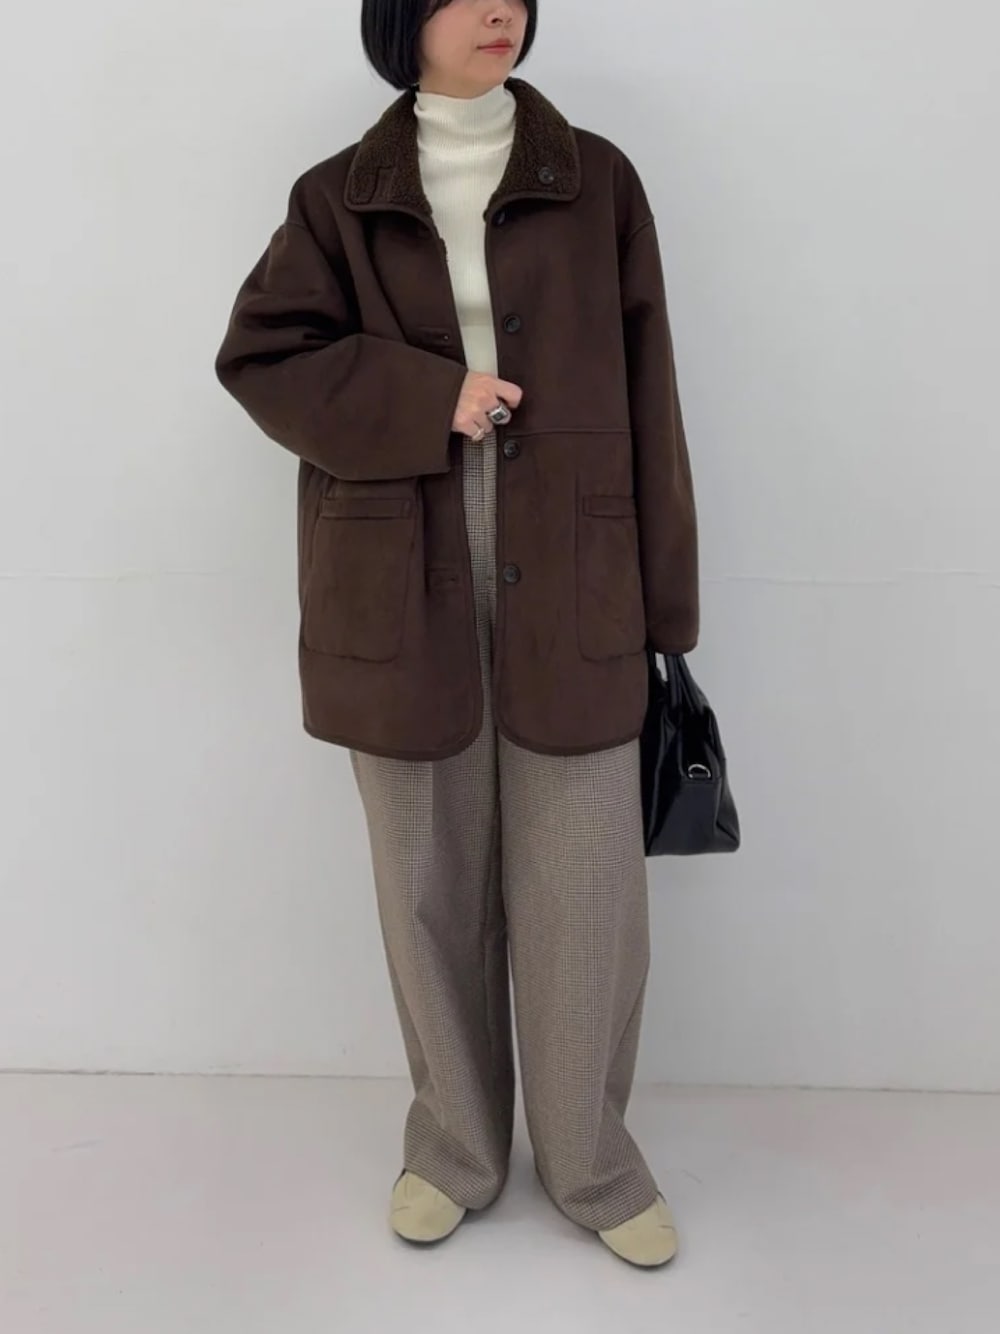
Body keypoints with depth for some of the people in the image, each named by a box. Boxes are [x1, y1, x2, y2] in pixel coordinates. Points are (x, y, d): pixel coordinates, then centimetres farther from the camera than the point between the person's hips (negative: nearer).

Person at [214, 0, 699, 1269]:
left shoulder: (596, 181, 7)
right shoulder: (339, 197, 8)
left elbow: (644, 401, 4)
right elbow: (260, 355, 2)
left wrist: (662, 604, 1)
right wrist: (428, 400, -12)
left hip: (568, 593, 0)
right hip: (401, 600, 1)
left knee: (585, 887, 2)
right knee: (430, 886, 9)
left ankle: (590, 1157, 24)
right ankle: (454, 1147, 30)